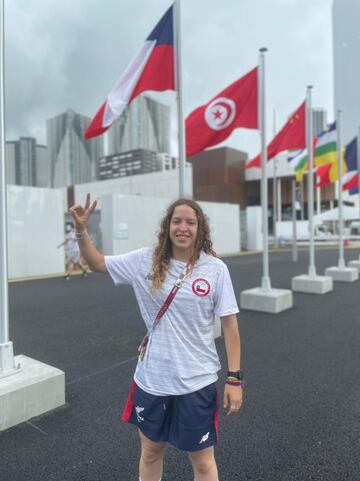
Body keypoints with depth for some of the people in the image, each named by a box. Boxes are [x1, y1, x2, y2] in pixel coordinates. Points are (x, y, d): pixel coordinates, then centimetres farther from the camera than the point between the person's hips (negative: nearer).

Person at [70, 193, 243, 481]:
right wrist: (81, 230, -10)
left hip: (197, 381, -2)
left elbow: (229, 324, -6)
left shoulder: (216, 269, -10)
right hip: (151, 379, 2)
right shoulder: (145, 261, -5)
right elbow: (97, 263, 5)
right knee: (151, 451, 23)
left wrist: (234, 378, -5)